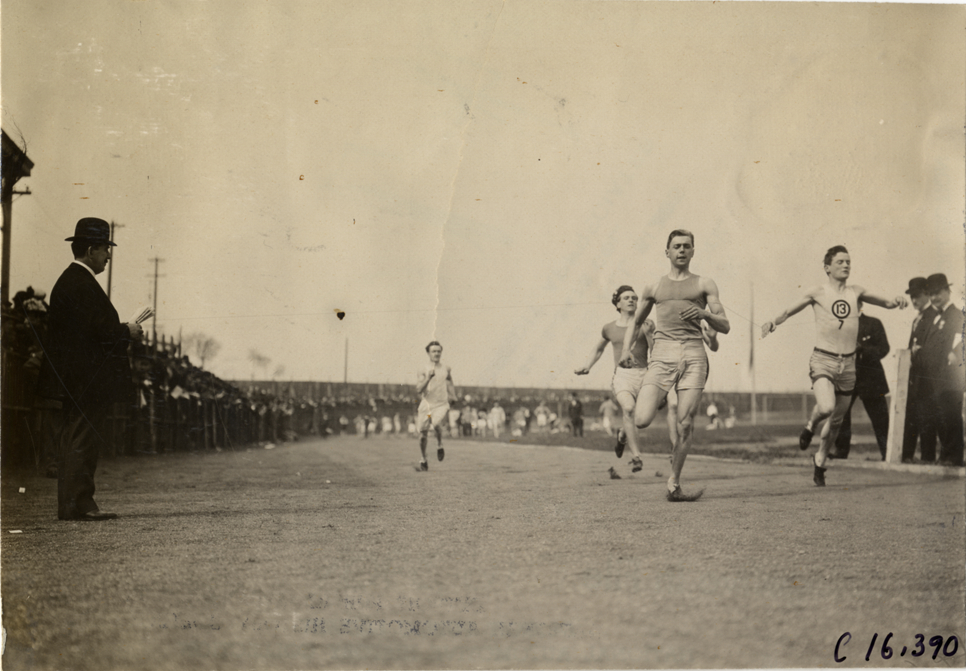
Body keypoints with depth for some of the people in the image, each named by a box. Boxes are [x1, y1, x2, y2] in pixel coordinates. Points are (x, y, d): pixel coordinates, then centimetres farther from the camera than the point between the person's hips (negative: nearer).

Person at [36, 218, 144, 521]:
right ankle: (77, 504, -5)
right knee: (82, 441, -8)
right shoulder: (82, 285, -16)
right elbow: (100, 328, -23)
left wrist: (121, 332, 14)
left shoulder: (69, 280, 17)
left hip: (74, 379, 11)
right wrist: (128, 332, -6)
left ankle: (71, 504, 16)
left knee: (74, 440, 12)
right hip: (88, 379, -11)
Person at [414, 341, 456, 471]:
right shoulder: (423, 371, 0)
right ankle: (423, 459, 29)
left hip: (442, 404, 0)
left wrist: (453, 397, 18)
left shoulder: (446, 370, 7)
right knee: (423, 435, 5)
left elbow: (451, 386, 23)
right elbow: (418, 389, -11)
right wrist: (428, 377, -20)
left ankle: (440, 445, -2)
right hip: (426, 405, 0)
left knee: (436, 424, -31)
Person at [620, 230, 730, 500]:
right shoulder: (653, 288, 18)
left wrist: (704, 314, -10)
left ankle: (673, 485, 7)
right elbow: (635, 323, 27)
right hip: (662, 354, 0)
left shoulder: (704, 285, 14)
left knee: (685, 426, -5)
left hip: (694, 355, 0)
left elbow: (724, 326, 10)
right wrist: (626, 349, 8)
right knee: (641, 420, -17)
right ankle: (655, 401, 20)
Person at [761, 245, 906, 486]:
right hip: (823, 360, -4)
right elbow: (789, 311, 1)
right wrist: (774, 322, -19)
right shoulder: (817, 293, 0)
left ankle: (820, 459, 34)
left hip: (848, 362, 4)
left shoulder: (855, 292, 8)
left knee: (837, 420, 12)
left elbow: (884, 302, 15)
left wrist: (895, 301, -8)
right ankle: (811, 426, 8)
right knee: (826, 407, -27)